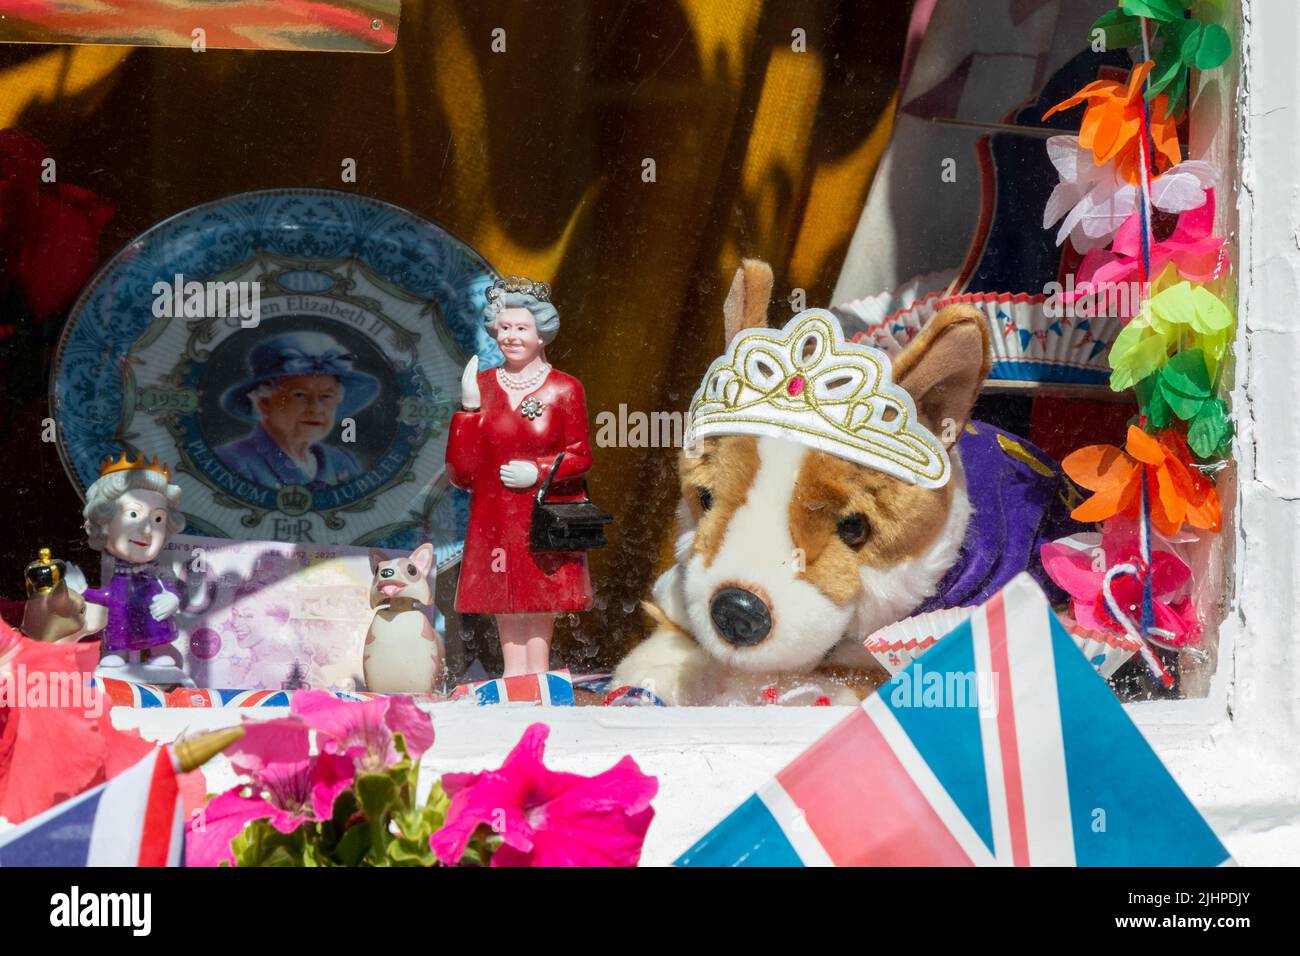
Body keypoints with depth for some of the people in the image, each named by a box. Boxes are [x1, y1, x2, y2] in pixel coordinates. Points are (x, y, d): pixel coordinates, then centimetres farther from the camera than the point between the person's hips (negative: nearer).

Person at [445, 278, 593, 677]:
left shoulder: (564, 389, 1)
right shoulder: (480, 385, 6)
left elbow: (581, 457, 2)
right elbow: (460, 473, 2)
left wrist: (538, 471, -14)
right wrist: (469, 408, -8)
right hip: (494, 526, 2)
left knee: (538, 639, -1)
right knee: (510, 642, 4)